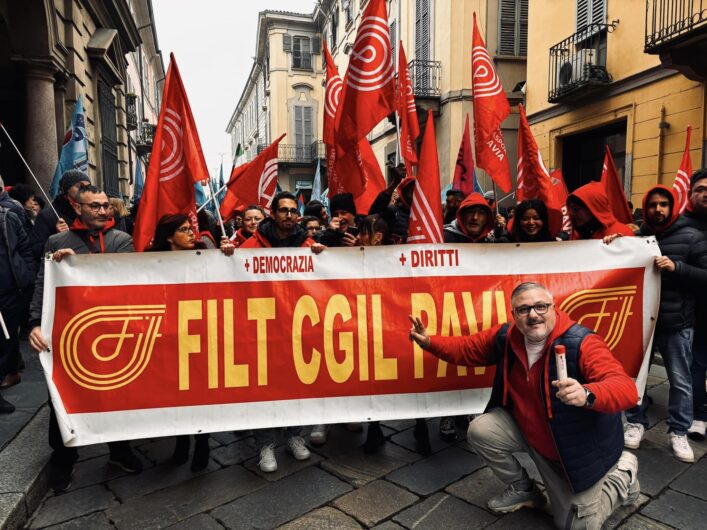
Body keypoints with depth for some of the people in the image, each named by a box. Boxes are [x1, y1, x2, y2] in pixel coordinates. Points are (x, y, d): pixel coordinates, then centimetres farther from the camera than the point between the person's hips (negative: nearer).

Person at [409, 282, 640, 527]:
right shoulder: (506, 336, -14)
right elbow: (468, 348, 0)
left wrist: (587, 395, -63)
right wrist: (429, 342, -16)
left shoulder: (582, 343, -31)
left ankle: (623, 472, 29)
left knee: (579, 524, 3)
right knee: (480, 430, -12)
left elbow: (626, 389, -41)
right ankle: (523, 490, 15)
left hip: (578, 447, -5)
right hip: (531, 432, 5)